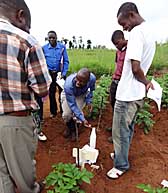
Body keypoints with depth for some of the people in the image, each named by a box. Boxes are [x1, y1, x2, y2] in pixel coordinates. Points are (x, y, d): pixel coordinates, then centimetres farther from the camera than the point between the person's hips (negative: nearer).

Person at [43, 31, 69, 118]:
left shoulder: (62, 47, -5)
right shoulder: (44, 48, -4)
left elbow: (66, 61, -3)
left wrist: (64, 73, -10)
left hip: (60, 73, -1)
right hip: (50, 73, 1)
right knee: (51, 93, 10)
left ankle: (63, 110, 21)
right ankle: (53, 111, 25)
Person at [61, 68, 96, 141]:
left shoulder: (92, 78, -34)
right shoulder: (68, 84, -43)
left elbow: (91, 90, -7)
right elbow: (72, 104, -33)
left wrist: (89, 101, -17)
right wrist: (83, 119, -36)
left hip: (82, 95, 2)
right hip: (68, 94, -1)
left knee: (77, 113, -19)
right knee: (66, 114, -18)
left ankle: (74, 130, 14)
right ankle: (69, 127, 19)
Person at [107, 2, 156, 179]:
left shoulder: (136, 32, -18)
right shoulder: (148, 32, 12)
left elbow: (135, 68, -23)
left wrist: (146, 82, -8)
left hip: (127, 94, -9)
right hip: (137, 93, 10)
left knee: (120, 132, 5)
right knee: (127, 128, 22)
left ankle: (121, 165, 22)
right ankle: (122, 155, 39)